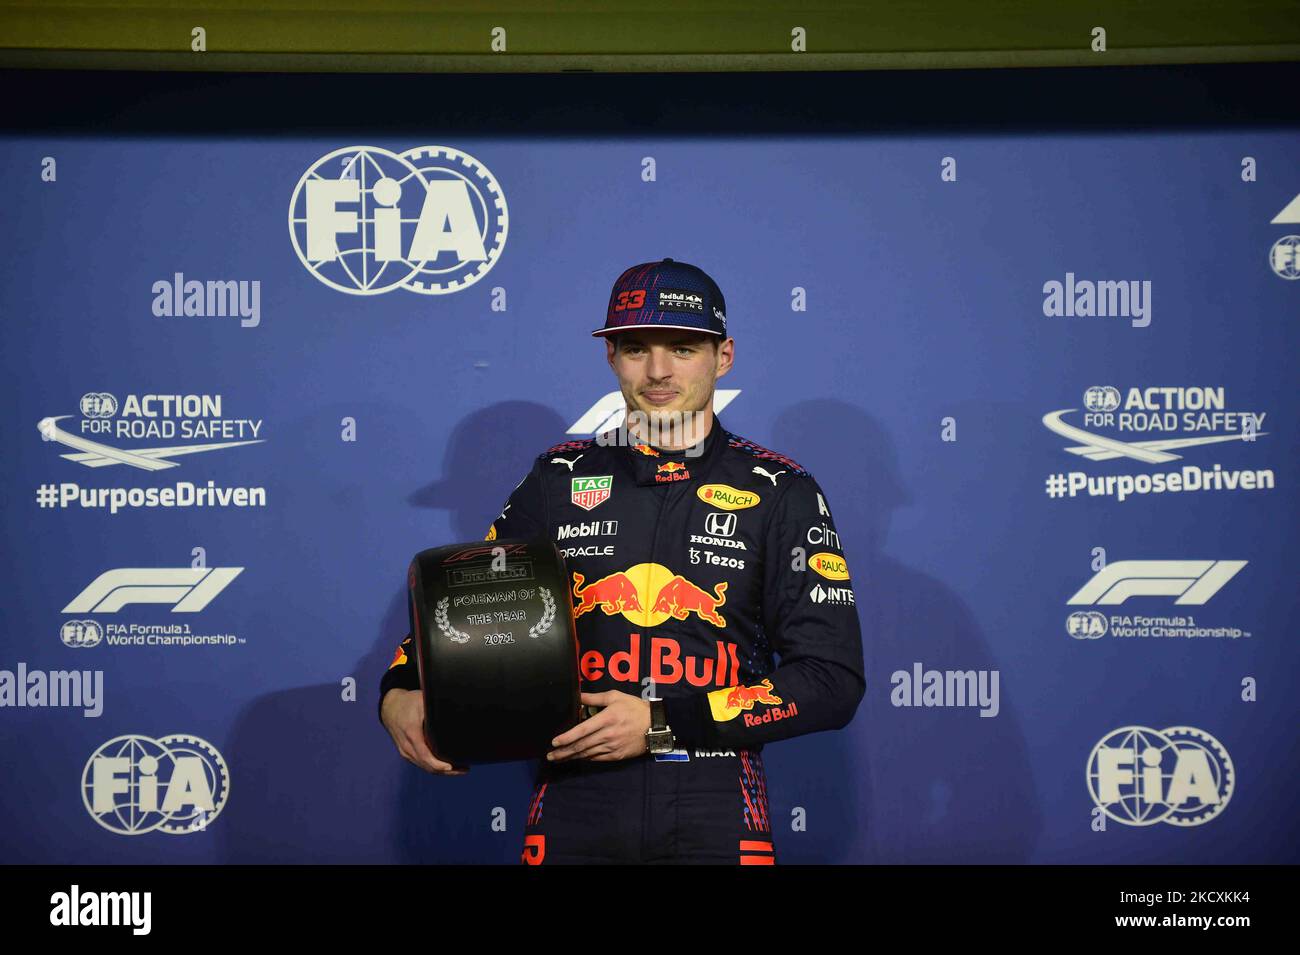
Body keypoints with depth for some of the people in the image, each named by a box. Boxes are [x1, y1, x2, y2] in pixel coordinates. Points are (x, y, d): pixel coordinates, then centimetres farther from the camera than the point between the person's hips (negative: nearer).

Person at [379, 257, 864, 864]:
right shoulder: (558, 480, 8)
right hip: (575, 806, 2)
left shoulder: (780, 493, 0)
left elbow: (832, 681, -6)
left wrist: (663, 723, -14)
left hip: (715, 813, -2)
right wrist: (401, 696, -7)